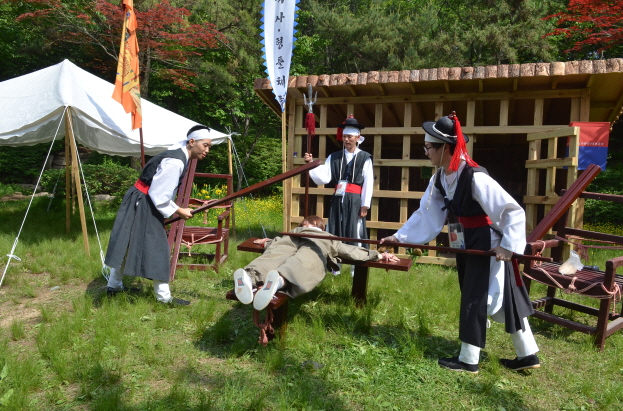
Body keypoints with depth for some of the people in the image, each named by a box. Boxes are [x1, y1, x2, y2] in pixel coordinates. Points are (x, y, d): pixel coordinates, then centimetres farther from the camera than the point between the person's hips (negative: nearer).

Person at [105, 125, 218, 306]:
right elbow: (159, 196, -25)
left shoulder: (179, 155, 7)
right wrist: (179, 212, -14)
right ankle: (164, 297, 8)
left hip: (144, 203, 10)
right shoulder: (175, 162, -25)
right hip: (142, 205, -10)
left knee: (126, 245, 18)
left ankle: (114, 286, 32)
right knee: (157, 249, -2)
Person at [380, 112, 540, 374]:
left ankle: (468, 360, 18)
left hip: (487, 247, -9)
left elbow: (514, 211, -24)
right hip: (466, 247, 9)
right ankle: (527, 355, 31)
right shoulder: (440, 178, -2)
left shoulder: (475, 178, -27)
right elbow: (425, 213, 3)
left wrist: (508, 246, -25)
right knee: (502, 299, 16)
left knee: (474, 300, 1)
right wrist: (400, 237, -1)